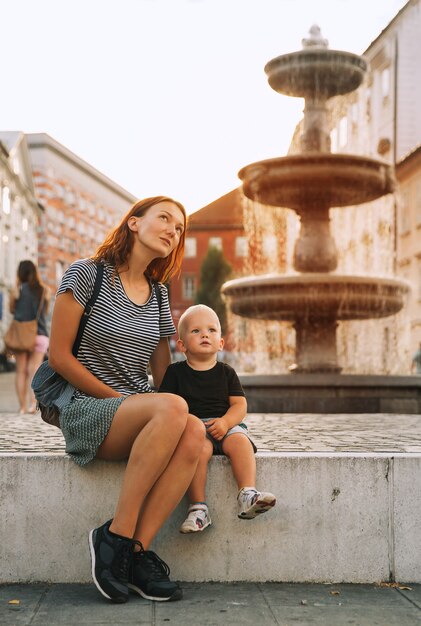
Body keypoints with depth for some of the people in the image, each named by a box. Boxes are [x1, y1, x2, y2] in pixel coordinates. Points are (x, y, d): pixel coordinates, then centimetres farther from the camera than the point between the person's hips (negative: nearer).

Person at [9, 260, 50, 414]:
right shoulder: (44, 291, 4)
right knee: (34, 370, -1)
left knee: (21, 371, 7)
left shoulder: (17, 290, -2)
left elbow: (12, 310, 13)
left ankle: (22, 406, 6)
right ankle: (33, 401, -21)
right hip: (40, 335, 1)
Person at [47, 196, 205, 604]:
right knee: (172, 408, -34)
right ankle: (116, 536, -24)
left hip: (141, 416, 5)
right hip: (84, 412, -5)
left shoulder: (158, 294, 17)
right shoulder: (86, 273, -1)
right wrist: (118, 398, -9)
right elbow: (59, 357, -6)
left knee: (194, 433, -29)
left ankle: (137, 550, -25)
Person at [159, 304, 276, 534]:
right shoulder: (175, 372, 8)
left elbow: (240, 404, 6)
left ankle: (247, 495, -34)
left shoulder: (226, 372, 13)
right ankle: (198, 507, -32)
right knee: (200, 448, -34)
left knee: (240, 441, -29)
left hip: (225, 425, 2)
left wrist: (225, 422, -14)